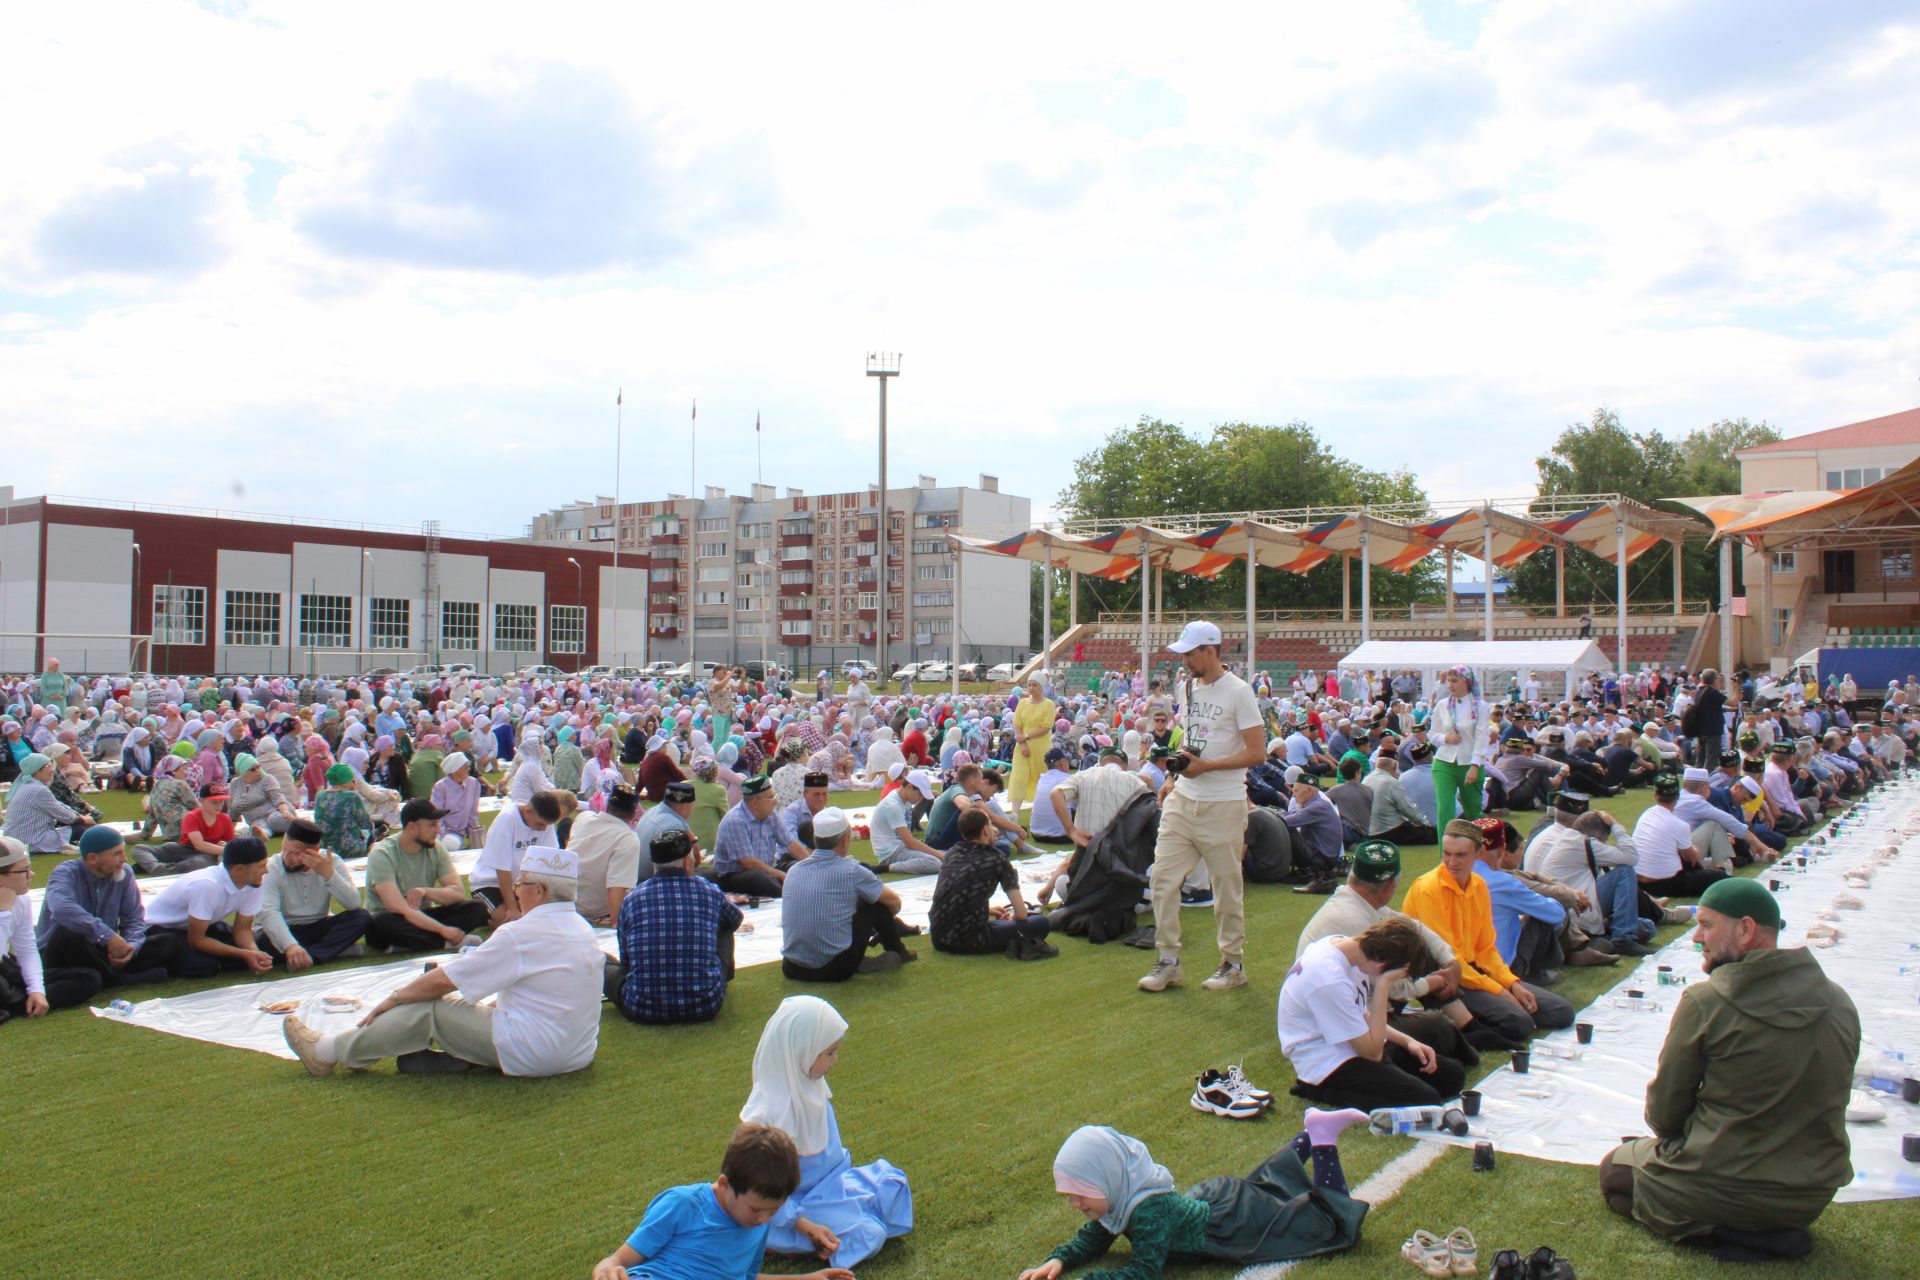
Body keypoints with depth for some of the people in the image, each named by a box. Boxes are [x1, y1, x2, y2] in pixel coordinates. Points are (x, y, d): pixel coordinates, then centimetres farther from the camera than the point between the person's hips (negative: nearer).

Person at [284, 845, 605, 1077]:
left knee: (428, 1008, -1)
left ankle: (329, 1052, 11)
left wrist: (394, 999, 6)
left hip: (531, 1055, -8)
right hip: (579, 1054, 8)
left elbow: (441, 980, -10)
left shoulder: (522, 934, -17)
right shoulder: (583, 928, 7)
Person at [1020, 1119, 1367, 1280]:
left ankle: (1322, 1137, 11)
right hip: (1211, 1199, 8)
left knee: (1331, 1217, 3)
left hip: (1240, 1220, -8)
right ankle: (1310, 1134, 45)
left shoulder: (1150, 1211, -39)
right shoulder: (1117, 1195, -14)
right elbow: (1091, 1240, -1)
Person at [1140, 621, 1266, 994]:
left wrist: (1204, 766, -19)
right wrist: (1175, 778, 12)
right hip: (1183, 799, 7)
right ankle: (1168, 961, 11)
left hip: (1222, 804, -7)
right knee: (1163, 876, 2)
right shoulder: (1190, 687, 12)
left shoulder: (1237, 691, -11)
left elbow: (1257, 753, -15)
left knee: (1227, 886, 5)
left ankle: (1233, 963, 19)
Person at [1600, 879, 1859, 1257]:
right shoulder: (1840, 1002, -5)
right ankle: (1776, 1229, 9)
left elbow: (1663, 1111, -10)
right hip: (1813, 1195, 6)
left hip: (1722, 1189, -6)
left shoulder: (1705, 1002, -20)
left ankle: (1719, 1230, -1)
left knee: (1613, 1170, 21)